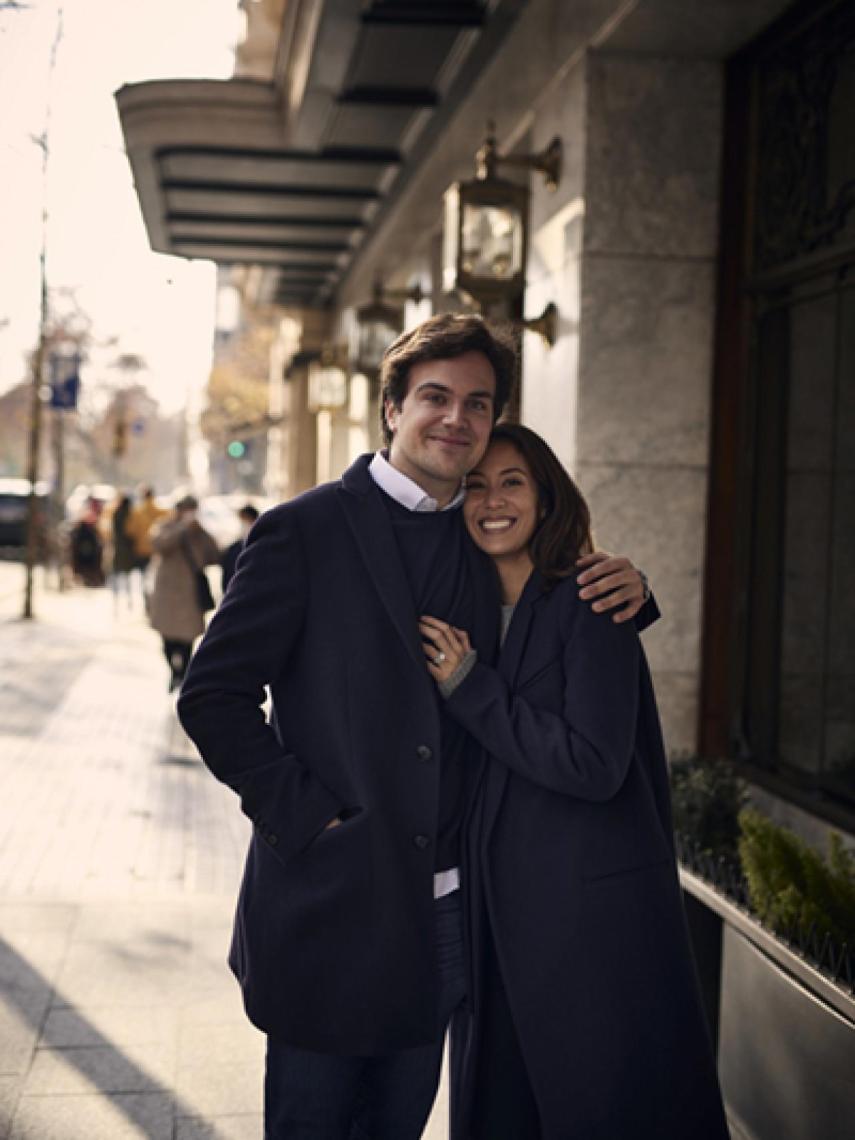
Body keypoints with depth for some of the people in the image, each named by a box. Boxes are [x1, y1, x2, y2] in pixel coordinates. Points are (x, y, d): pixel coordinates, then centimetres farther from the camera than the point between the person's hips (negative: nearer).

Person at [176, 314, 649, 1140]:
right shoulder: (304, 530, -7)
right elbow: (213, 694, -9)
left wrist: (623, 587, -2)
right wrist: (304, 814, -15)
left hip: (441, 909, 5)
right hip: (328, 902, -5)